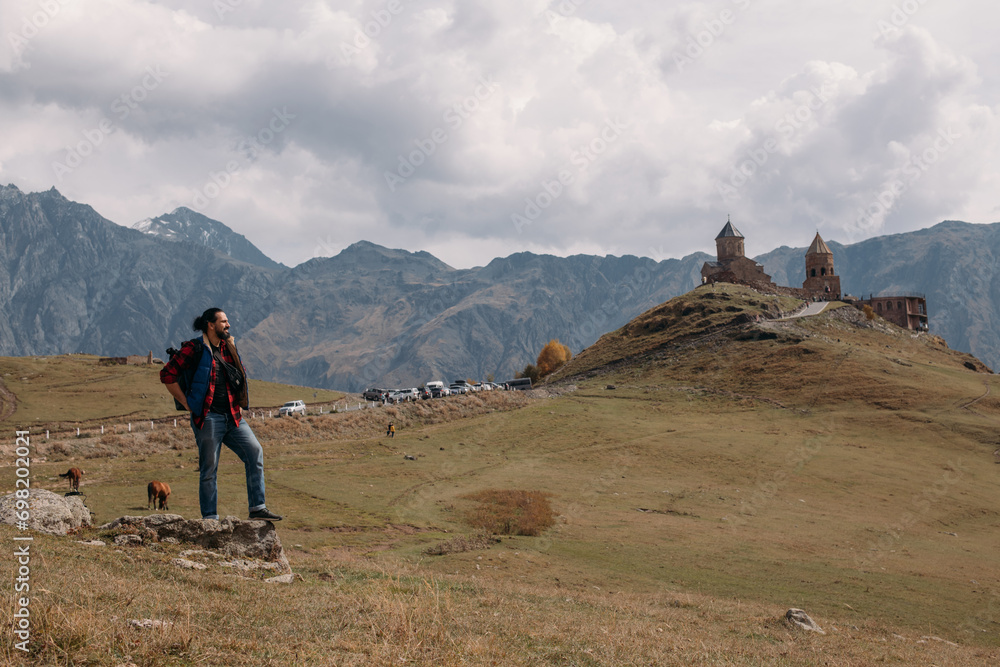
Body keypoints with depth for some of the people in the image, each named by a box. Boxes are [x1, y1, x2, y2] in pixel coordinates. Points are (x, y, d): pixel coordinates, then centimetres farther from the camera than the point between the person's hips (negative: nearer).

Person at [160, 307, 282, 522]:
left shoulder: (228, 347, 16)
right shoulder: (194, 349, -6)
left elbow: (238, 377, 31)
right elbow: (167, 374, -11)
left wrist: (238, 404, 19)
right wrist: (186, 403, -11)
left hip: (232, 416, 7)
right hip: (207, 418, -7)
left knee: (255, 452, -6)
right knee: (209, 469, -2)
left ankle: (258, 508, -4)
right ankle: (210, 518, 6)